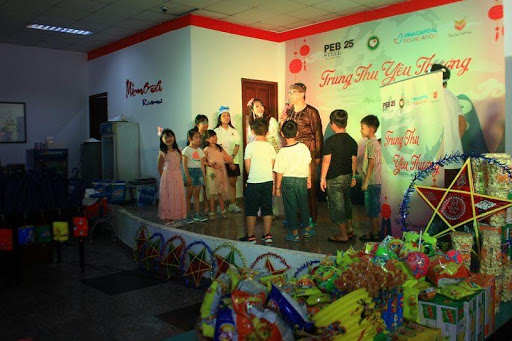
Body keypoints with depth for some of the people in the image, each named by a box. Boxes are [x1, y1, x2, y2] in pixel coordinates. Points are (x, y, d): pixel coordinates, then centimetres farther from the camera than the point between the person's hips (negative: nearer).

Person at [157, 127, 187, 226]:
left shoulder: (178, 151, 5)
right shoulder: (162, 152, -6)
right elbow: (160, 168, 1)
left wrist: (176, 174, 6)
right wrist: (163, 177, 2)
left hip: (178, 176, 4)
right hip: (167, 176, -4)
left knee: (178, 196, 5)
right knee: (168, 197, 0)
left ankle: (175, 217, 15)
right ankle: (168, 218, 8)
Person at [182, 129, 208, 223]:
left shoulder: (200, 150, 11)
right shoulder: (187, 150, -5)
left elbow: (202, 164, 13)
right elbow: (185, 164, -9)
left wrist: (204, 176, 9)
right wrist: (187, 176, -15)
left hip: (199, 172, 5)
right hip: (191, 171, -5)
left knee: (196, 194, 9)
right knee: (189, 195, 0)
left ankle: (197, 214, 13)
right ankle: (188, 215, 5)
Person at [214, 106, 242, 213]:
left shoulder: (234, 131, 13)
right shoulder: (217, 131, 0)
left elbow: (237, 145, 5)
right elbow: (219, 147, -8)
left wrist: (232, 156, -13)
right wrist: (229, 161, -13)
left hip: (234, 160, 4)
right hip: (222, 161, -4)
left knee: (233, 183, 5)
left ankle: (233, 204, 11)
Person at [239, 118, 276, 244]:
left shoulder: (250, 146, -8)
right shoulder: (270, 146, 1)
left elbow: (247, 166, -3)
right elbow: (273, 167, 4)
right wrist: (274, 184, 11)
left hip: (253, 183, -3)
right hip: (268, 181, 3)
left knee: (251, 210, 6)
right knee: (267, 209, 11)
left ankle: (250, 236, 11)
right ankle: (267, 235, 15)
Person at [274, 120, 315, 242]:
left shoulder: (282, 152, -15)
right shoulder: (303, 147, -7)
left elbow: (279, 172, -10)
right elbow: (309, 164, 3)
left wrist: (277, 187, 0)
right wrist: (309, 179, 16)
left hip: (288, 181, -3)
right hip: (302, 180, 3)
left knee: (290, 207, 7)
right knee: (303, 205, 18)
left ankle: (294, 233, 13)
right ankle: (307, 229, 30)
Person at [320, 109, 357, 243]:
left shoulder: (331, 141, -15)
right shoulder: (352, 141, 3)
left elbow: (326, 161, -14)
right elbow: (353, 161, 10)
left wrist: (323, 178, -8)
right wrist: (353, 177, 21)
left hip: (334, 178, -7)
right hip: (348, 177, 7)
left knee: (337, 206, 1)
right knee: (346, 203, 21)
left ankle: (343, 235, 7)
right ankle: (349, 230, 31)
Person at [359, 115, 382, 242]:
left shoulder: (372, 143, -16)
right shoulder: (372, 142, 14)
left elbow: (371, 164, -20)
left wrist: (365, 182, -18)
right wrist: (366, 181, 20)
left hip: (372, 182, -10)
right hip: (373, 182, 10)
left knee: (372, 209, -2)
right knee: (373, 209, 16)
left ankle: (374, 235, 5)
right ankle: (375, 231, 24)